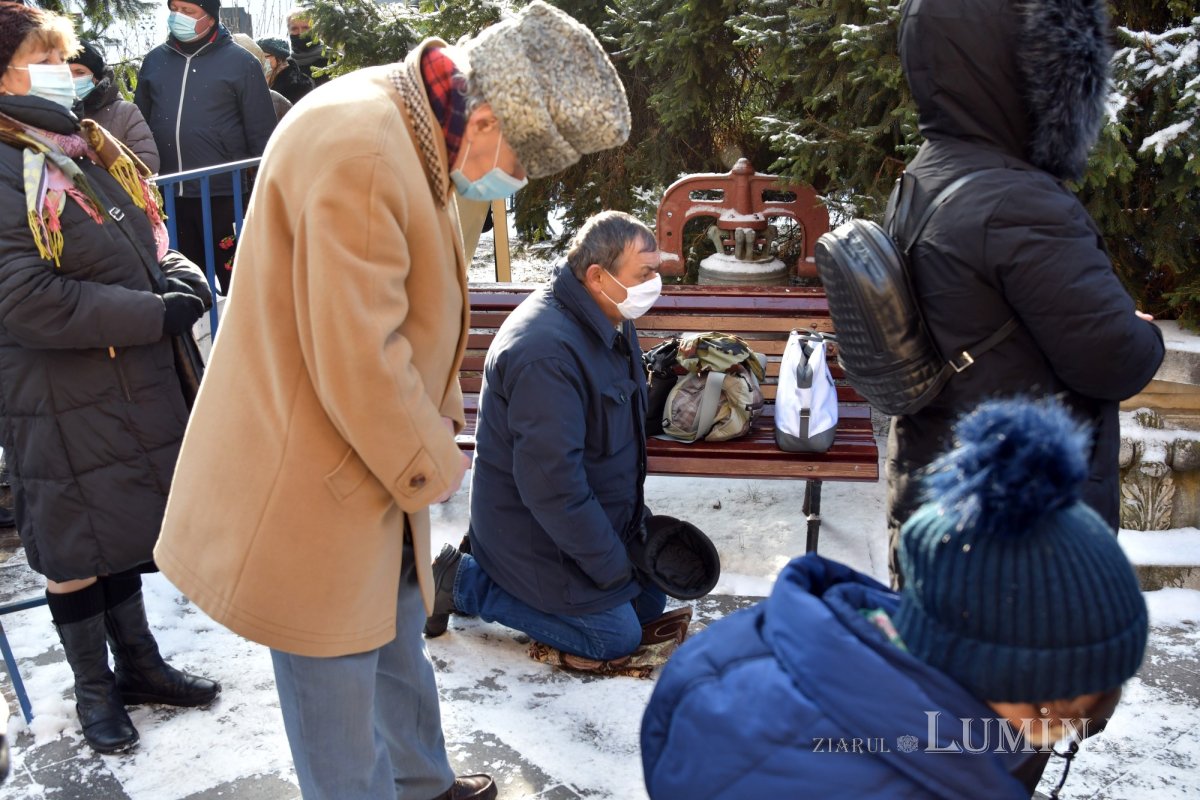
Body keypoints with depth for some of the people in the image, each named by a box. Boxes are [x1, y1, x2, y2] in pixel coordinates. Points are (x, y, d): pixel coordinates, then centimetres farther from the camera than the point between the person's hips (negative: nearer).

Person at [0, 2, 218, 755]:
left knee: (124, 532, 19)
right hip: (61, 403, -7)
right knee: (76, 550, 9)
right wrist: (154, 315, -22)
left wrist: (182, 278, -3)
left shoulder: (91, 150, 11)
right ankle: (94, 687, 28)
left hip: (137, 384, 8)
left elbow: (146, 241, 19)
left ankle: (139, 662, 35)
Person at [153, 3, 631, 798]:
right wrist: (433, 463, -13)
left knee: (397, 648, 27)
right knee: (339, 695, 10)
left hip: (371, 464, 10)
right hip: (312, 492, -10)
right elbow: (356, 361, -28)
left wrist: (439, 411, 6)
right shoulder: (359, 151, -29)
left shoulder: (418, 133, 4)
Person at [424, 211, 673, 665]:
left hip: (595, 513, 10)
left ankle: (497, 565, 19)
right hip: (536, 536, -10)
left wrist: (634, 524, 12)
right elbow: (551, 483, -32)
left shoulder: (611, 321, 1)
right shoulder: (547, 353, -32)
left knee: (650, 603, 15)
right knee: (617, 636, -3)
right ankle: (464, 581, 3)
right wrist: (611, 565, -21)